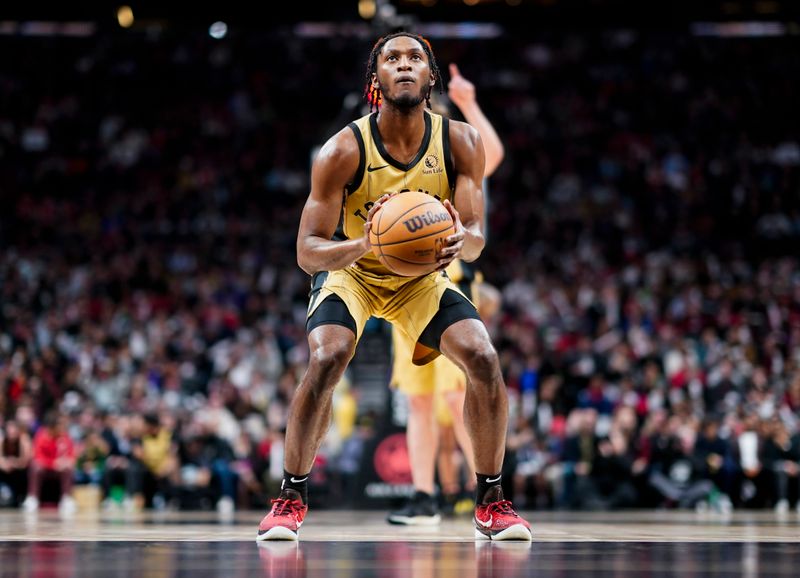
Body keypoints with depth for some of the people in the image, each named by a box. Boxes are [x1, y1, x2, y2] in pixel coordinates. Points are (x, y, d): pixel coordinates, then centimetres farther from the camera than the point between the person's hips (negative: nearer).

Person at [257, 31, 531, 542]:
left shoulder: (460, 142, -17)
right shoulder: (343, 150, -24)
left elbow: (476, 237, -21)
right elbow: (308, 252, -26)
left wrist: (460, 241, -46)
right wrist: (365, 244, -47)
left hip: (422, 276, 2)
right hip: (350, 272, -2)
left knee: (484, 358, -19)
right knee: (327, 359, -29)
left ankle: (492, 500, -2)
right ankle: (292, 497, -10)